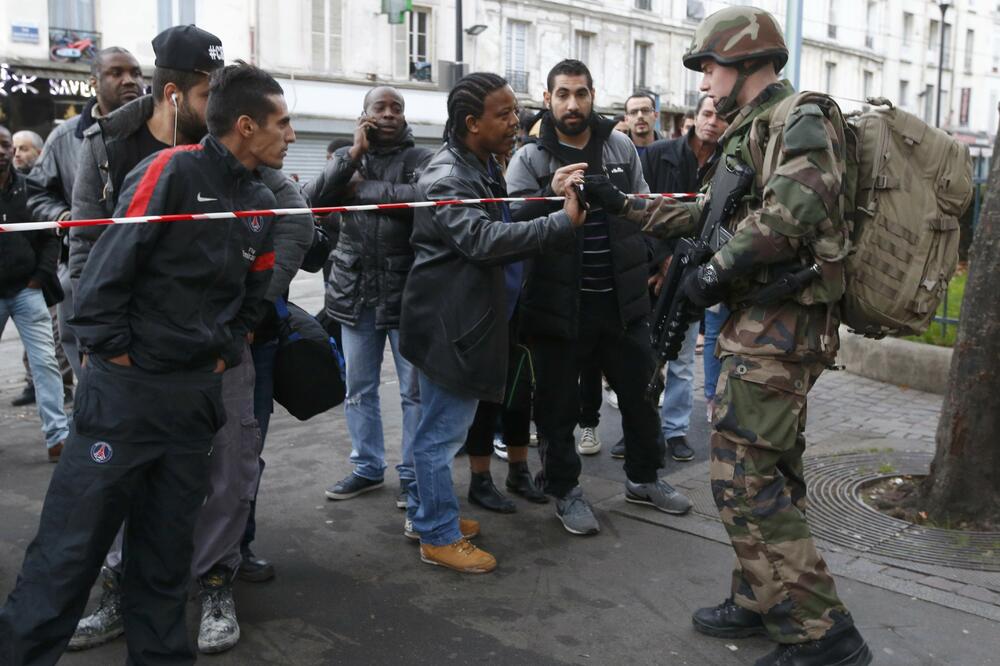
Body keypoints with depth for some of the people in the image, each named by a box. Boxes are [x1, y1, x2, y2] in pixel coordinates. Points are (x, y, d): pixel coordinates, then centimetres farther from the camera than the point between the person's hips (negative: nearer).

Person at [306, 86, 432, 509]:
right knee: (359, 389, 13)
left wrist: (363, 188, -12)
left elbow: (426, 199, -22)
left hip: (407, 292, -4)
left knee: (414, 389, 4)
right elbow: (314, 200, -4)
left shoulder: (421, 159, -1)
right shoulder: (345, 158, 11)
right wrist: (354, 154, -9)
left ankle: (413, 472, 17)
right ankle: (367, 468, 27)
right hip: (355, 290, 4)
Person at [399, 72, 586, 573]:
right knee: (442, 429, 1)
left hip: (469, 315, 10)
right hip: (446, 320, -10)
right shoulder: (445, 177, -20)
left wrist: (549, 195, 3)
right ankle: (439, 537, 14)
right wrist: (564, 221, -36)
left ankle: (424, 511, 36)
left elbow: (503, 224, 16)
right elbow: (482, 239, -33)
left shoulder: (484, 167, 13)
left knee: (441, 423, 20)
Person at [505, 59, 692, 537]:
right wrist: (551, 196, -32)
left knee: (639, 392, 16)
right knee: (558, 404, 9)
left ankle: (643, 478, 37)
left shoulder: (621, 147, 6)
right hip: (558, 305, -3)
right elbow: (511, 220, -17)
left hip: (621, 301, 4)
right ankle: (564, 491, 27)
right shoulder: (529, 158, -4)